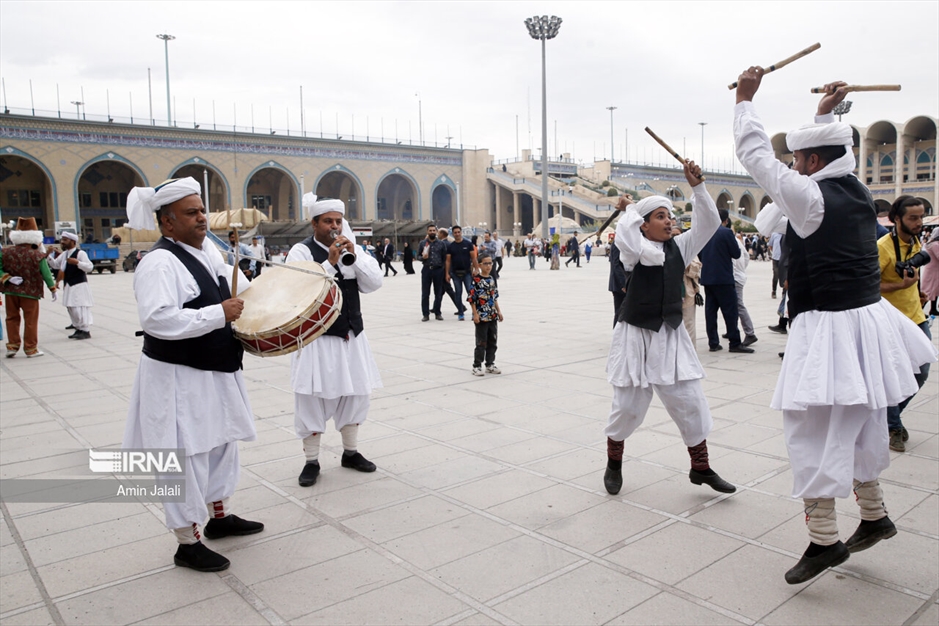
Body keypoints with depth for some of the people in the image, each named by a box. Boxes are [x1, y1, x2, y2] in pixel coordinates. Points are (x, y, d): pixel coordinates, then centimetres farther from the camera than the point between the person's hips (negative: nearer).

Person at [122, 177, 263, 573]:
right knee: (187, 459, 1)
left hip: (215, 371, 10)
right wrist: (219, 314, -30)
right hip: (179, 379, -10)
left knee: (222, 444, 22)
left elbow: (228, 278, 24)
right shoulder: (160, 263, -22)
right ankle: (188, 544, 18)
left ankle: (220, 516, 42)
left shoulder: (206, 247, 6)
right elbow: (157, 319, -33)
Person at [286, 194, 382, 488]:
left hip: (352, 336, 6)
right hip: (317, 339, -5)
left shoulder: (353, 248, 9)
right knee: (313, 398, 0)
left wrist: (354, 255, -14)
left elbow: (374, 283, -1)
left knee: (356, 393, 14)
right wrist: (330, 262, -24)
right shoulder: (301, 251, -7)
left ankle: (350, 452, 32)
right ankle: (311, 461, 16)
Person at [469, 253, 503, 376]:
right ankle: (477, 366, 9)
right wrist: (475, 314, -17)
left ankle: (490, 364, 23)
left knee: (493, 342, 12)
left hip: (493, 316, 7)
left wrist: (499, 311, 13)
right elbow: (472, 299, -13)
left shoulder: (492, 279, 9)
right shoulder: (476, 280, -12)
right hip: (481, 317, -7)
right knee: (481, 343, -2)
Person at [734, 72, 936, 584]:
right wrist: (825, 113, 38)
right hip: (867, 320, 9)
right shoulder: (856, 190, 7)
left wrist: (745, 99, 3)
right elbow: (829, 150, 28)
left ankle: (824, 539, 4)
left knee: (813, 430, -2)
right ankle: (874, 517, 35)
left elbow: (754, 154, -8)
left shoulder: (810, 194, -15)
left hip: (828, 330, -9)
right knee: (858, 426, 21)